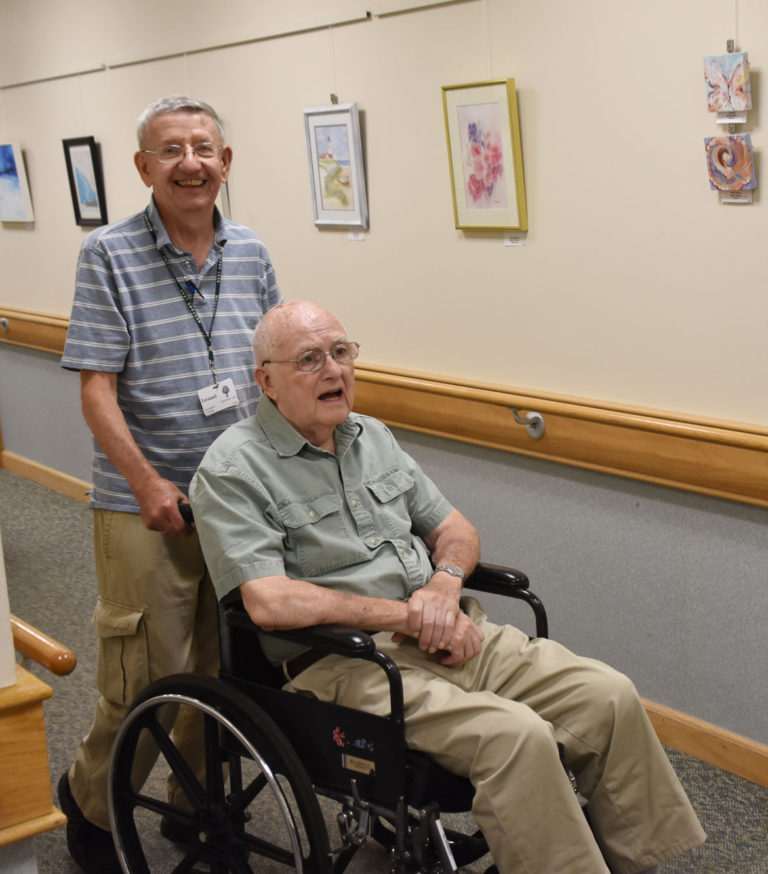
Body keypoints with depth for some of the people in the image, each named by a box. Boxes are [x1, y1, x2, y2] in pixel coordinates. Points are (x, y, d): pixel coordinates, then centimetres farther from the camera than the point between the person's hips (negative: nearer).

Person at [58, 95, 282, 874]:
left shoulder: (251, 253, 6)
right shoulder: (108, 255, -7)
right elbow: (96, 386, -11)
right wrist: (147, 482, -18)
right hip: (145, 507, -4)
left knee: (222, 670, 15)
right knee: (146, 679, 0)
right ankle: (89, 801, 28)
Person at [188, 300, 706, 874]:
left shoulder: (372, 437, 16)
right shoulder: (232, 472, -7)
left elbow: (453, 528, 21)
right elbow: (270, 602, -19)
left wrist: (445, 583, -3)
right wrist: (406, 615, -16)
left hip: (449, 633, 7)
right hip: (347, 658, -7)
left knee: (610, 697, -8)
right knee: (518, 736, -29)